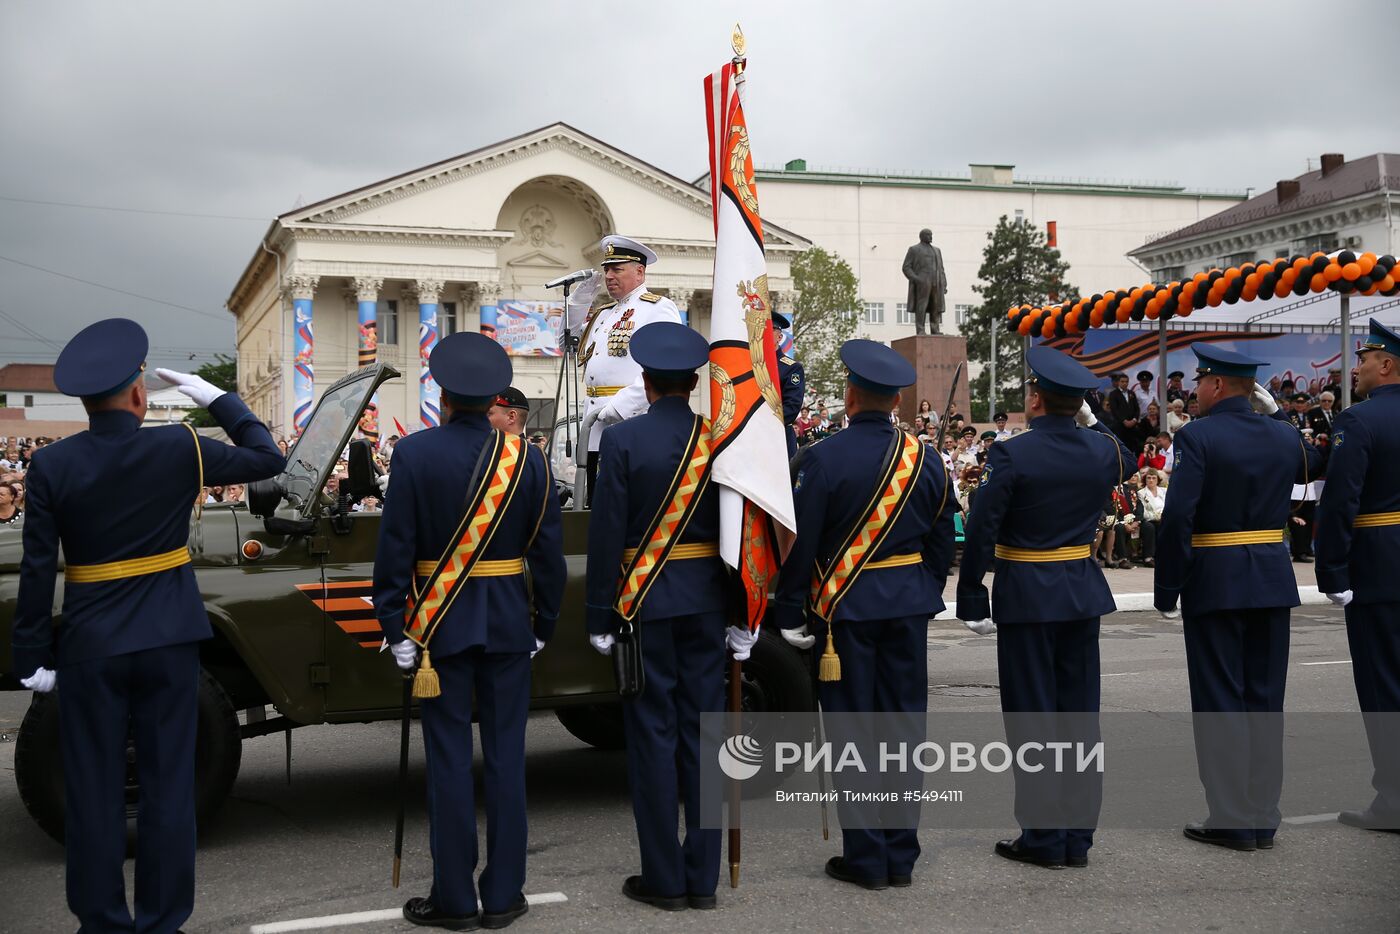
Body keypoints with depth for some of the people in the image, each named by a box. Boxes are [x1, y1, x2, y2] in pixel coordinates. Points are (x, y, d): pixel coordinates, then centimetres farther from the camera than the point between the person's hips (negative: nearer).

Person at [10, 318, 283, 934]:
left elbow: (38, 571, -6)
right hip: (169, 641, 0)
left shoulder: (50, 466, -7)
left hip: (91, 647, 0)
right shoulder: (180, 449, -8)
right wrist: (217, 399, 13)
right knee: (169, 785, 8)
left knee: (93, 791, 9)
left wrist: (34, 656, 1)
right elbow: (266, 458, 6)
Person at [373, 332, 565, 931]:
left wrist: (395, 627, -2)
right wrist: (544, 624, 10)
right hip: (509, 622, 2)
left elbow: (395, 547, -9)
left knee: (449, 758, 4)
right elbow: (548, 550, 1)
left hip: (440, 623, -2)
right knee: (506, 755, 8)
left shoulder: (416, 453, -8)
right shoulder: (527, 456, -2)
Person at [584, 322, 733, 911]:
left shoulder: (623, 441, -9)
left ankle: (664, 879, 10)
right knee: (703, 730, 8)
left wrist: (600, 616, -3)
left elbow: (606, 534, -10)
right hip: (706, 600, 3)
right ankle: (703, 878, 15)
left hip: (645, 603, -3)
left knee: (654, 734, 4)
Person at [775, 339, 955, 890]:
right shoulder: (925, 459, 3)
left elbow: (799, 542, -11)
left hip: (846, 608, -4)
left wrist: (788, 612, -3)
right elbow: (942, 542, 10)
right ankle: (901, 854, 17)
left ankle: (866, 859, 9)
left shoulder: (824, 459, -12)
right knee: (903, 723, 10)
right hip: (909, 606, 5)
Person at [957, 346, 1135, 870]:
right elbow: (1127, 462, 27)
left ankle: (1043, 839, 8)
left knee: (1032, 715, 3)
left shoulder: (1011, 455, -15)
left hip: (1026, 596, -5)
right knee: (1079, 712, 11)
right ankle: (1078, 836, 17)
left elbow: (981, 532, -16)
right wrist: (1090, 422, 23)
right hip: (1083, 592, 5)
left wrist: (971, 600, -8)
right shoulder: (1102, 450, 0)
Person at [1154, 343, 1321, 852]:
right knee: (1265, 699, 11)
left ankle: (1232, 820, 5)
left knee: (1220, 700, 1)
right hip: (1273, 581, 6)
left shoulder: (1197, 437, -13)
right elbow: (1312, 464, 31)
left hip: (1215, 582, -6)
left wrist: (1167, 591, -12)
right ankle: (1263, 817, 16)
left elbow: (1177, 518, -19)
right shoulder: (1283, 435, 6)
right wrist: (1275, 413, 26)